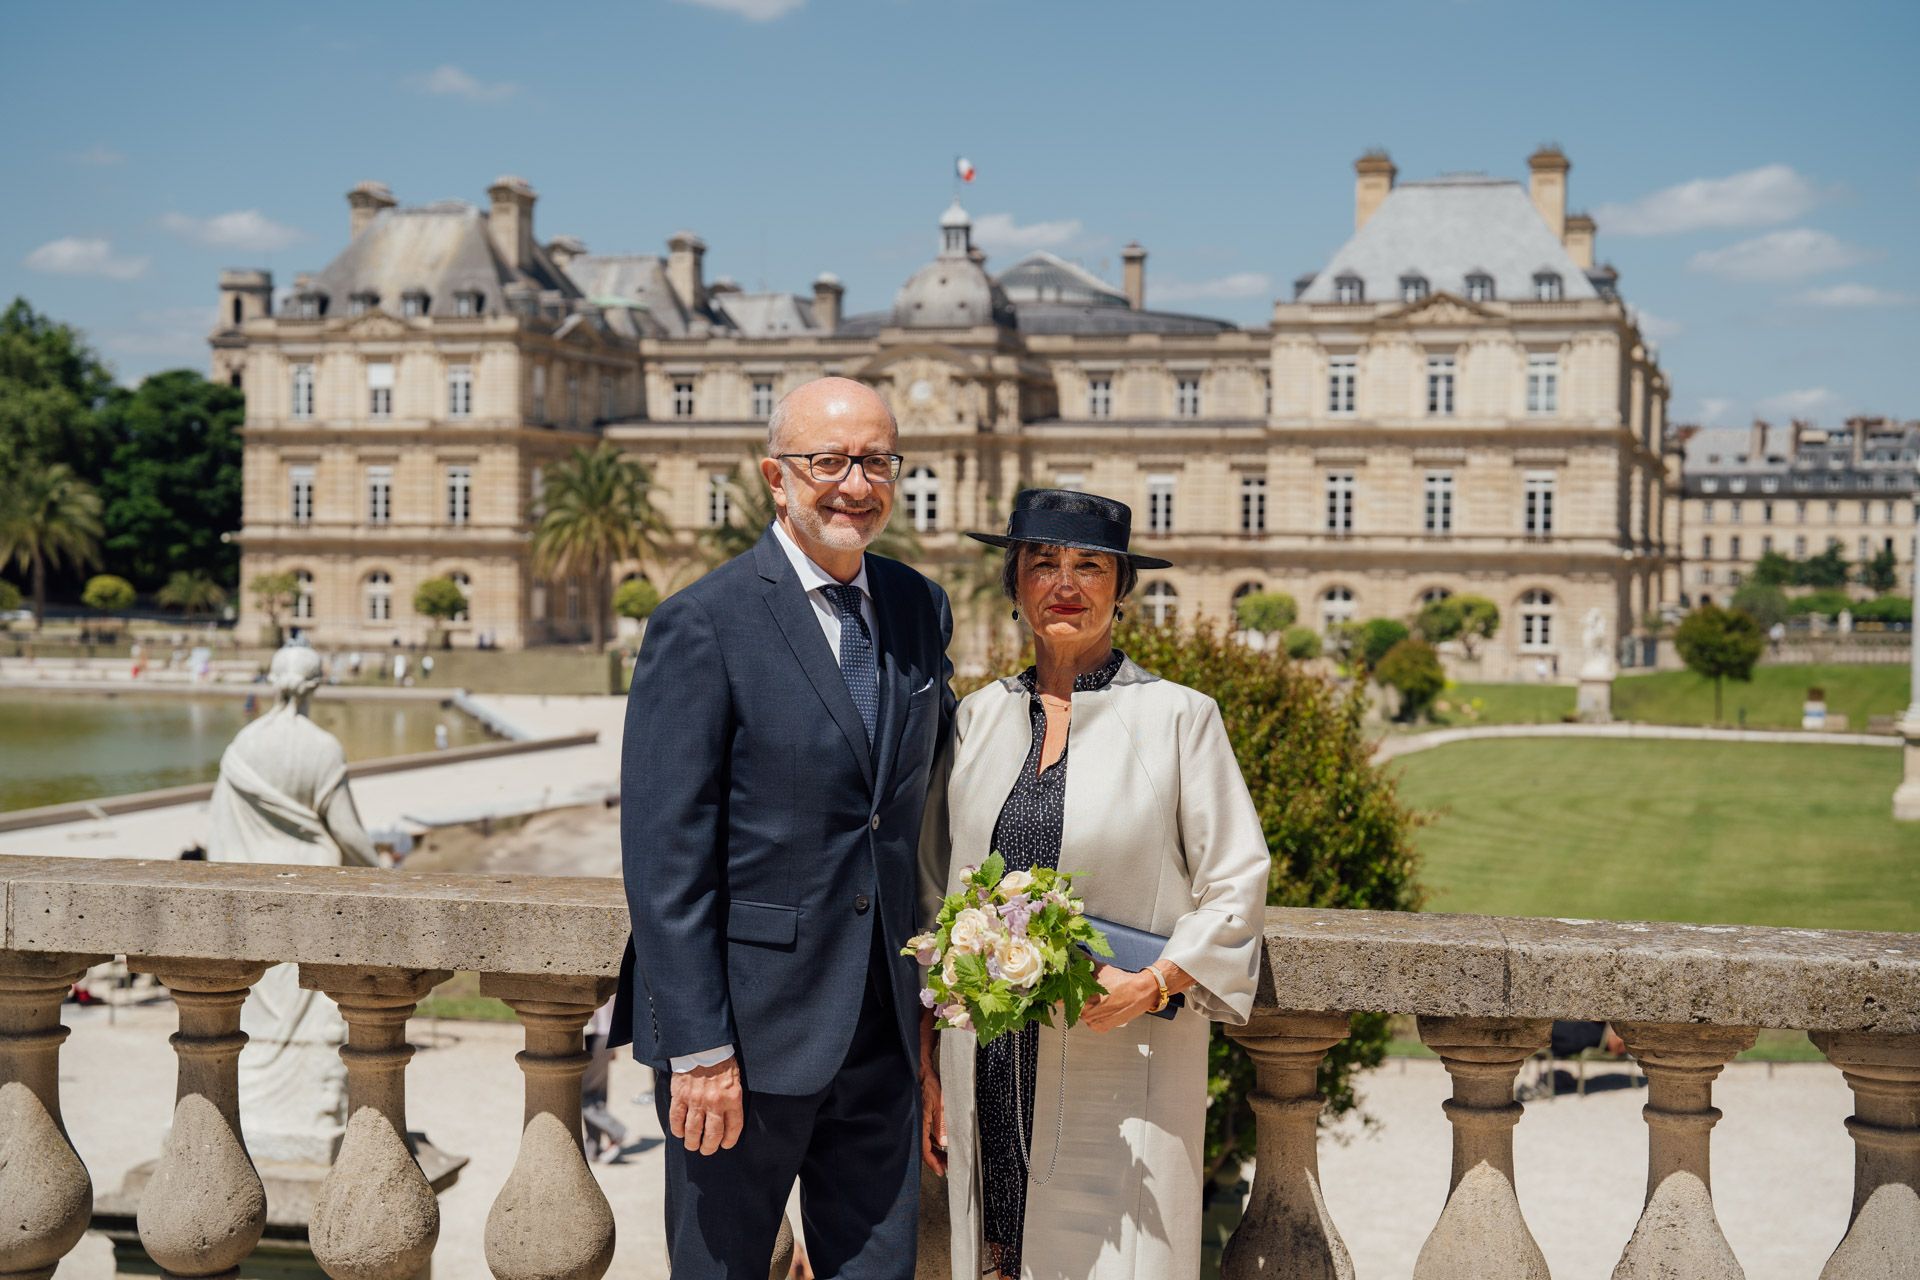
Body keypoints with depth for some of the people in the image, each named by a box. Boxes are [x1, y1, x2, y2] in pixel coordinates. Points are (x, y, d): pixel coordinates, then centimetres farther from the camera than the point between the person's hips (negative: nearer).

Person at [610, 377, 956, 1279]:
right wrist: (697, 1048, -17)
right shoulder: (702, 626, -12)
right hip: (750, 1028, -5)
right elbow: (664, 857, -14)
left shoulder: (920, 610, 8)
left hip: (881, 1026, 6)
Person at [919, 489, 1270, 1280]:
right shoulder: (978, 718, 9)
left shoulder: (1179, 718, -1)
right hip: (988, 1069, 3)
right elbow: (934, 897, 13)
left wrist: (1152, 985, -15)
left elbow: (1236, 886, 0)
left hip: (1121, 1068, -3)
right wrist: (925, 1066, 10)